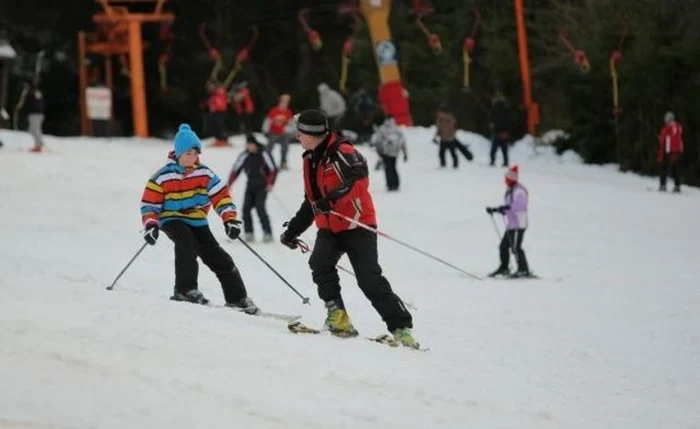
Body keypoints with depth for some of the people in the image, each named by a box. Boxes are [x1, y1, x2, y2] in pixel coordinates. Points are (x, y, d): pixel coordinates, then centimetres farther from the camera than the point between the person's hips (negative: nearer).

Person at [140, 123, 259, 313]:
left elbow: (221, 196, 0)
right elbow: (149, 203, -5)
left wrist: (230, 219, -12)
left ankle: (237, 298, 8)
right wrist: (150, 225, -19)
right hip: (173, 221, -4)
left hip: (198, 222, 4)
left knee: (219, 259, -2)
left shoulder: (205, 174, -1)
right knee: (187, 243, -35)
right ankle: (185, 290, -31)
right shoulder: (163, 177, -9)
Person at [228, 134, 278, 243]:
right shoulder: (245, 156, 1)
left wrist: (270, 183, -24)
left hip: (262, 186, -5)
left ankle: (267, 233, -11)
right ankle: (249, 233, 4)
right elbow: (235, 170, 5)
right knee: (246, 208, -6)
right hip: (250, 185, 5)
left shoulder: (264, 154, -11)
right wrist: (229, 184, -2)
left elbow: (273, 169, -13)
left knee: (260, 207, -18)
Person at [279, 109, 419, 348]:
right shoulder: (311, 160, 15)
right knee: (320, 265, -21)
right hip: (329, 229, 7)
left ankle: (401, 328, -4)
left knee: (370, 280, -11)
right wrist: (293, 230, 27)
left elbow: (359, 178, -33)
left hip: (356, 225, -7)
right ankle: (337, 316, -14)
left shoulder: (341, 153, -13)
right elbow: (311, 203, 27)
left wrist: (332, 198, -43)